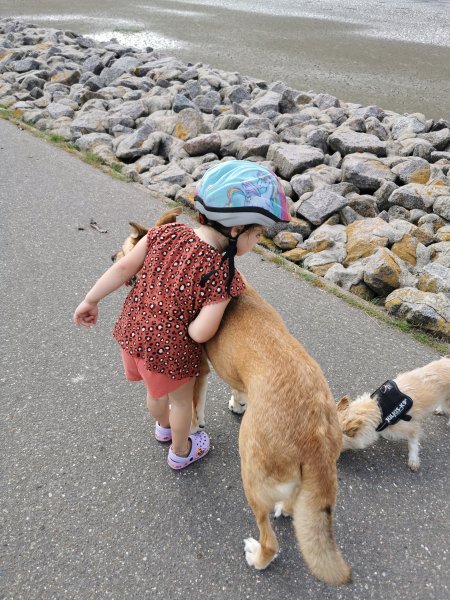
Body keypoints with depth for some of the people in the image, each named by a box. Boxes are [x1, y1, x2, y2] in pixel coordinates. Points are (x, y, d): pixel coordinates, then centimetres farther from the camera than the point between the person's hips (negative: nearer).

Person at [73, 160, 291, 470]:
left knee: (156, 390, 34)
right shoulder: (222, 275, -26)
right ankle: (181, 452, 51)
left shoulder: (167, 232, -12)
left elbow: (123, 268, -7)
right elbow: (199, 333, -26)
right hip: (169, 352, -6)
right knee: (181, 399, 25)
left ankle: (163, 427, 64)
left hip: (131, 333, 6)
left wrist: (91, 300, 5)